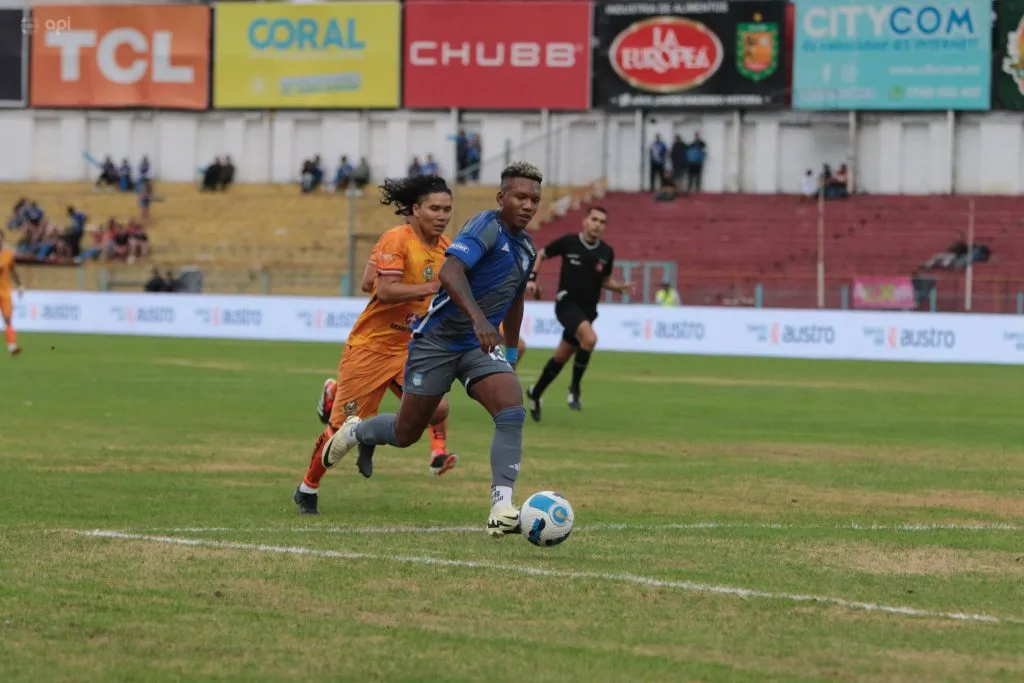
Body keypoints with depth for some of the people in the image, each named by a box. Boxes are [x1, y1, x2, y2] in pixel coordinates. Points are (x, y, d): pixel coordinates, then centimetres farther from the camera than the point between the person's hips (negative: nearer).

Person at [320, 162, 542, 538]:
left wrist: (512, 354, 31)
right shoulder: (486, 227, -17)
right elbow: (450, 270, -35)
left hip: (480, 347, 6)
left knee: (512, 410, -22)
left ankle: (502, 506, -25)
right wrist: (478, 318, -48)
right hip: (437, 339, -6)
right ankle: (358, 431, 40)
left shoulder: (526, 248, 9)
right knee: (406, 434, 6)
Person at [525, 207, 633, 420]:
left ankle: (535, 393, 33)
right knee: (589, 338, -30)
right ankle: (574, 388, -13)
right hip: (567, 303, -5)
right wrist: (532, 278, -3)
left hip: (588, 310, 5)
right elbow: (541, 254, 9)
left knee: (562, 356, 12)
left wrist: (619, 287, -3)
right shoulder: (568, 242, -7)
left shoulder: (606, 253, 3)